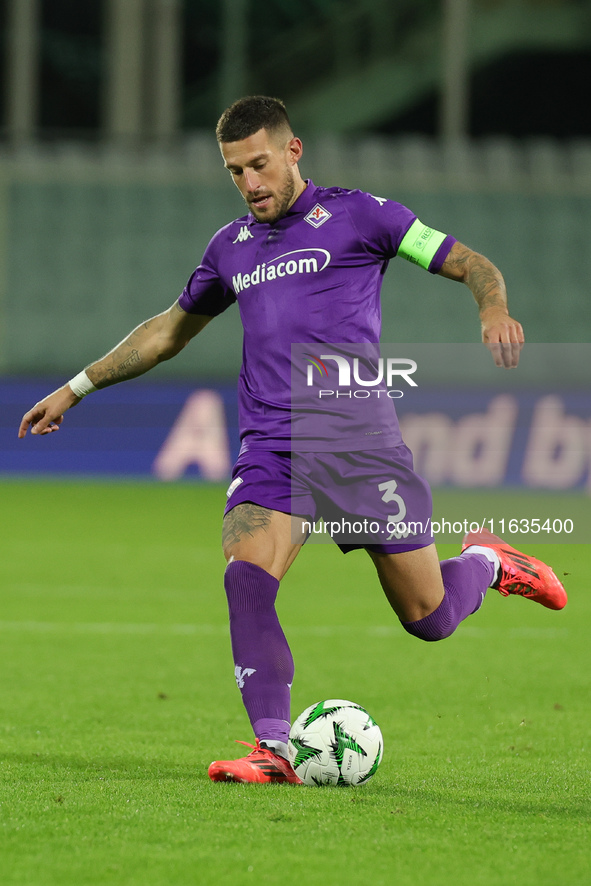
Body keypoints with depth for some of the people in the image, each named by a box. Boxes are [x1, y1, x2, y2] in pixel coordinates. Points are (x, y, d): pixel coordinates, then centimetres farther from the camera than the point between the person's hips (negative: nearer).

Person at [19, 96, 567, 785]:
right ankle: (273, 748, -22)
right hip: (270, 450, 3)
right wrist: (77, 387, 30)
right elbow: (169, 330, 32)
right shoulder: (232, 246, 18)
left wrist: (494, 310, -19)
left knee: (427, 619, 0)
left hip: (358, 441, -3)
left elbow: (470, 264, 4)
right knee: (245, 578, -24)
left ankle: (486, 561, 33)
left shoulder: (357, 215, 3)